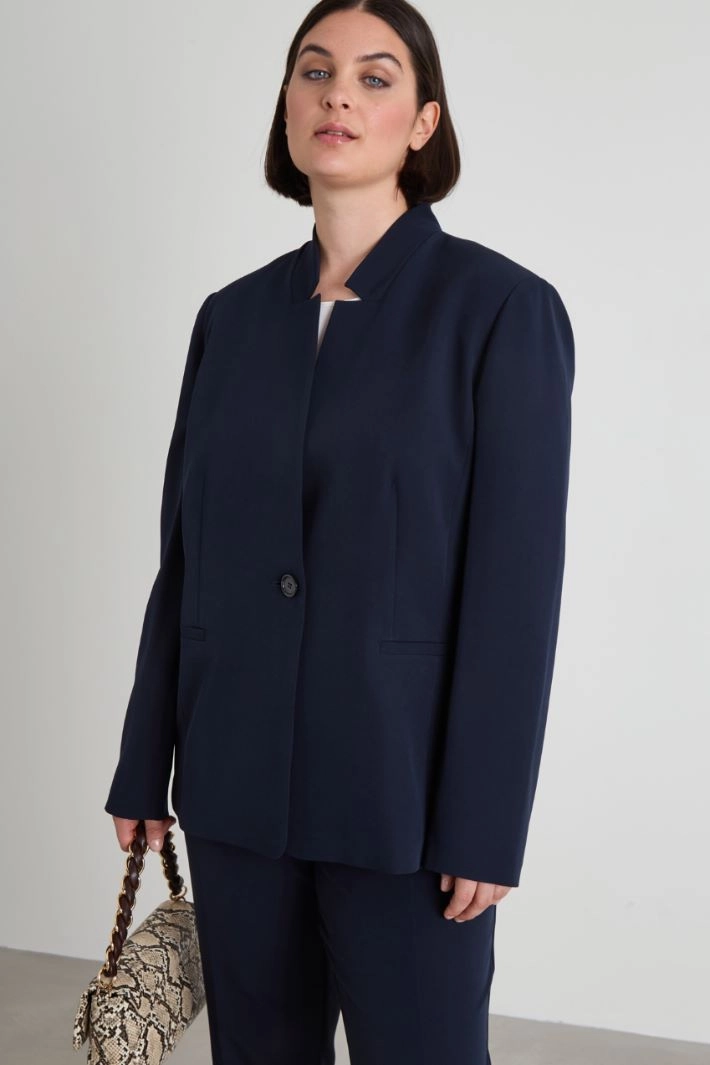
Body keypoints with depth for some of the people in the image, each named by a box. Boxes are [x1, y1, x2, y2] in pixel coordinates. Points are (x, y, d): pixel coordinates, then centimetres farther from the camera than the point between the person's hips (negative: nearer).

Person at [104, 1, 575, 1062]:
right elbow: (185, 553, 9)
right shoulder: (233, 316, 7)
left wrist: (487, 826, -13)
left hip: (402, 788, -4)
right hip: (237, 779, 5)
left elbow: (518, 582, -11)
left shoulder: (502, 307, -8)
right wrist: (143, 767, 9)